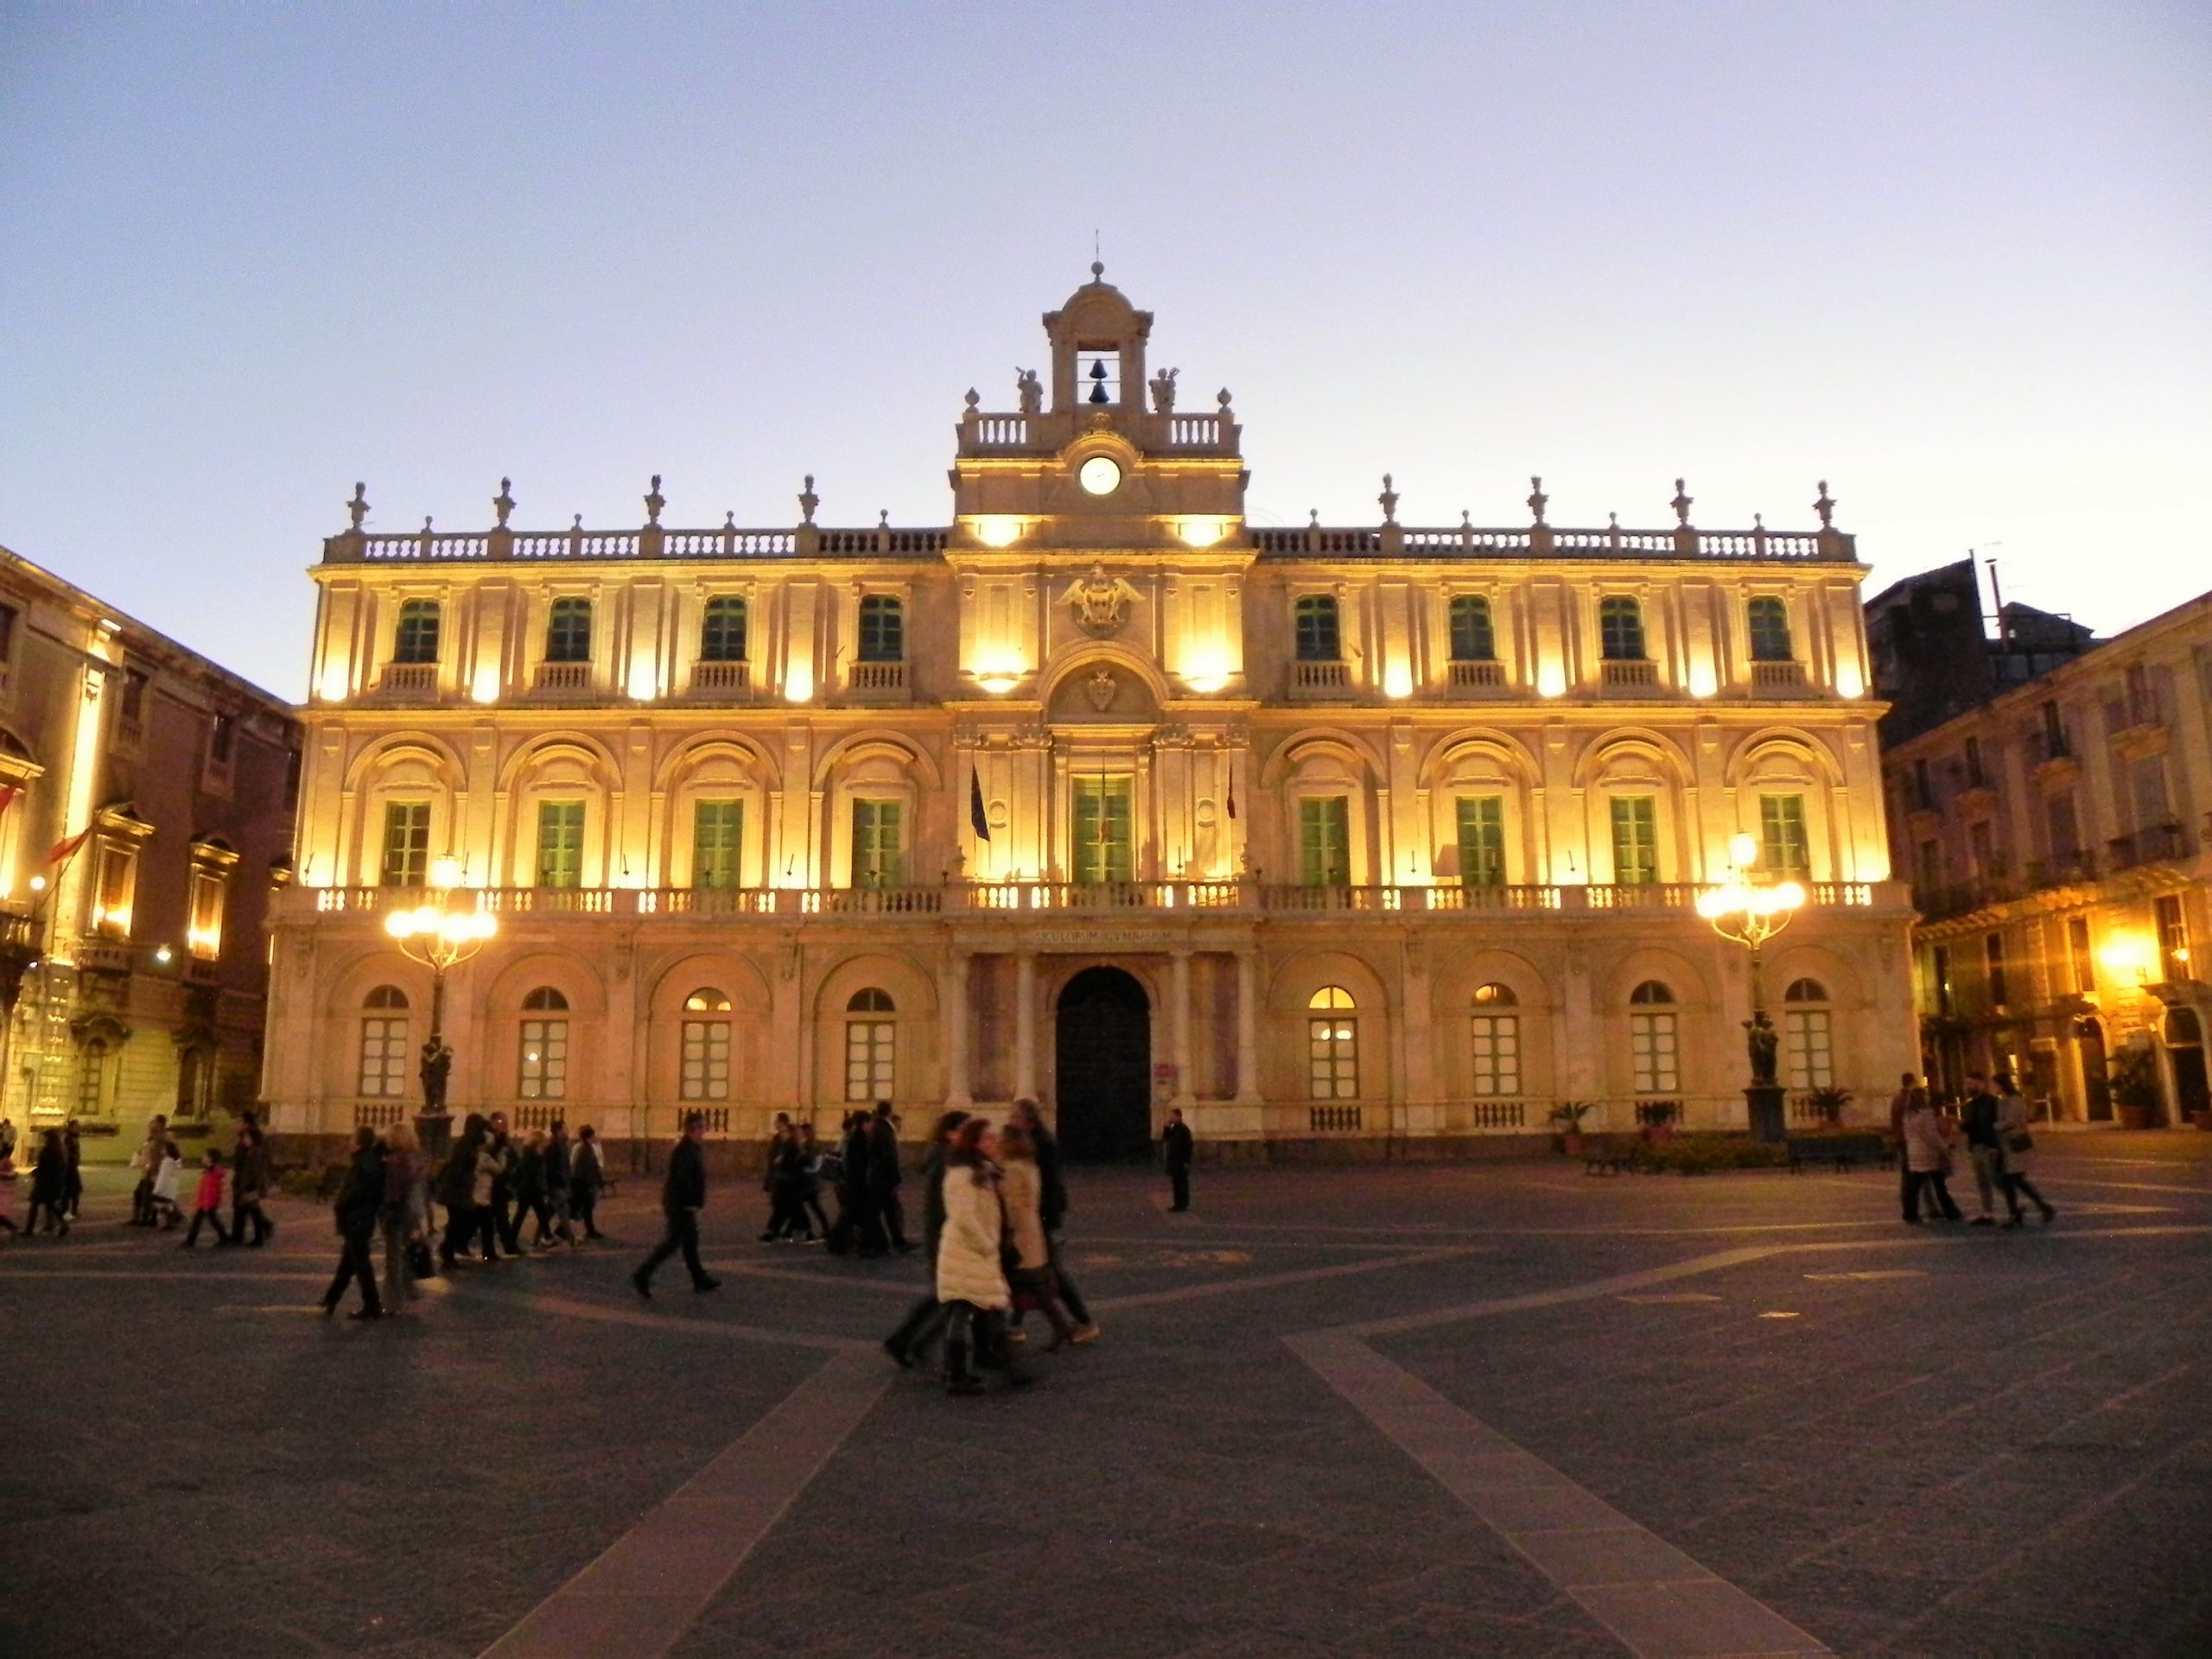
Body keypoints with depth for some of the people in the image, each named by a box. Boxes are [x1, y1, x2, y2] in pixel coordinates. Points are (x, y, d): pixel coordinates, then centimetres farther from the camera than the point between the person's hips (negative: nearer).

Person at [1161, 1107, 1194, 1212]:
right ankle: (1178, 1203, 17)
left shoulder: (1184, 1129, -14)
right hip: (1173, 1160, 8)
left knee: (1182, 1182, -3)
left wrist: (1187, 1162, -19)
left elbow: (1188, 1146, -16)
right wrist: (1166, 1128, -4)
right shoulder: (1173, 1128, 12)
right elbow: (1165, 1139, 8)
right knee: (1175, 1182, 11)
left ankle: (1183, 1204, 1)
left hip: (1181, 1161, -8)